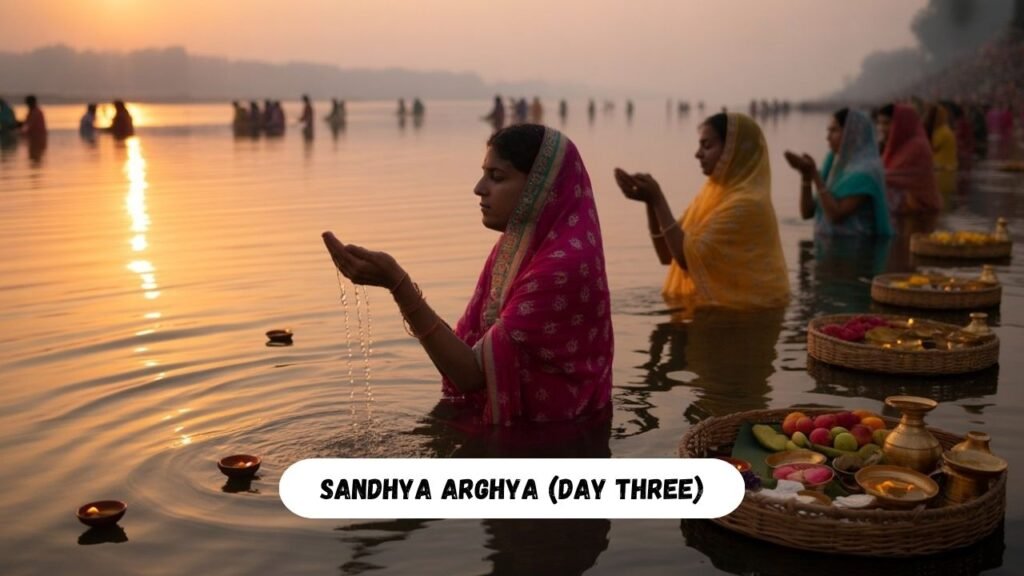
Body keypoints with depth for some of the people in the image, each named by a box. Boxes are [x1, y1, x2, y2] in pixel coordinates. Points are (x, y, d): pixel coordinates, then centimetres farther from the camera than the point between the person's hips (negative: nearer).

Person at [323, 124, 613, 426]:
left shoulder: (564, 266, -23)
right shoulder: (511, 248, 4)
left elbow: (472, 373, -24)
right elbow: (467, 350, 5)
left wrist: (397, 283, -29)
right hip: (511, 425, 7)